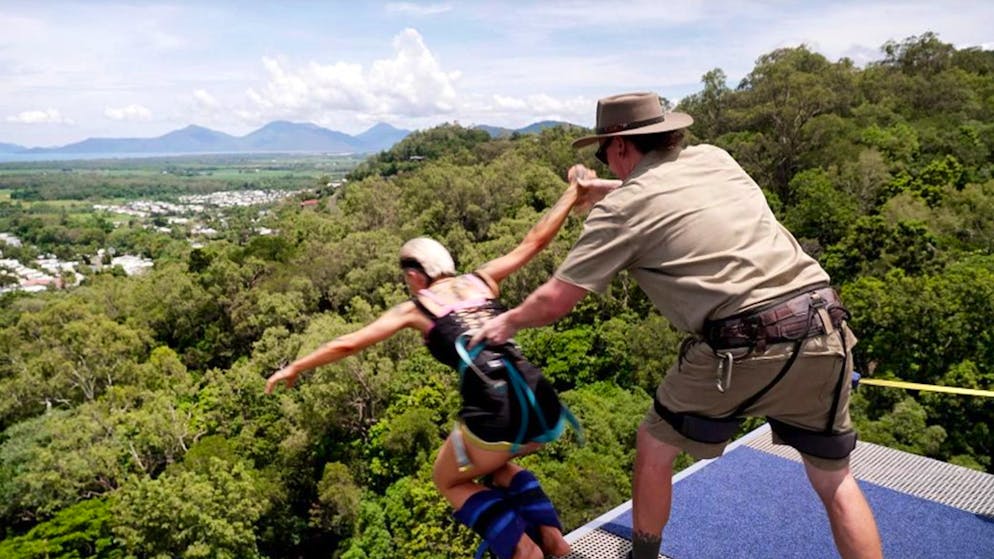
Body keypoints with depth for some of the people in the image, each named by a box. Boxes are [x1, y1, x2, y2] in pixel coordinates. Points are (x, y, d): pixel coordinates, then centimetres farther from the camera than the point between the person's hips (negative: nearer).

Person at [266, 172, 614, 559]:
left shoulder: (416, 308, 11)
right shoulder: (482, 280, 19)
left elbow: (346, 344, 17)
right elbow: (534, 241, 22)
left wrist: (294, 368, 30)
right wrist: (574, 191, 32)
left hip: (495, 417, -5)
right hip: (544, 410, 5)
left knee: (450, 482, 27)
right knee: (494, 463, 37)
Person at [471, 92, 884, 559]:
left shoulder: (622, 208, -1)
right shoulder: (714, 158, 16)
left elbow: (554, 302, 2)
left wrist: (508, 322, 22)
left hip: (744, 350, -6)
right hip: (823, 331, 6)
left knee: (654, 445, 19)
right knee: (834, 480, 21)